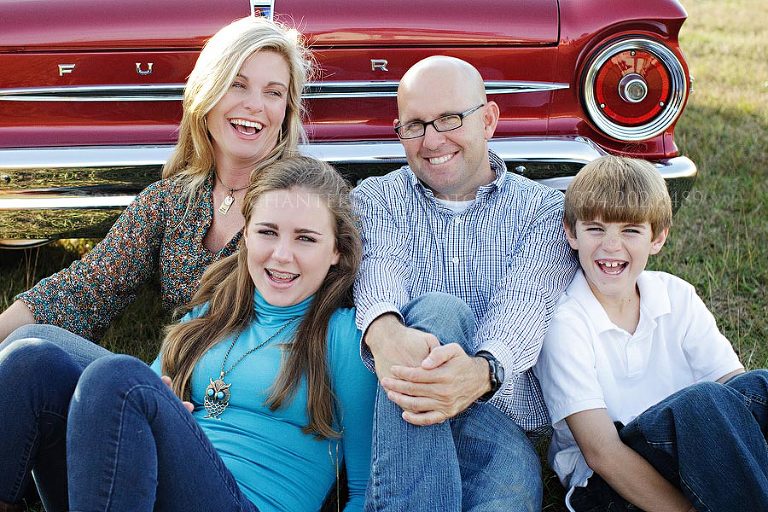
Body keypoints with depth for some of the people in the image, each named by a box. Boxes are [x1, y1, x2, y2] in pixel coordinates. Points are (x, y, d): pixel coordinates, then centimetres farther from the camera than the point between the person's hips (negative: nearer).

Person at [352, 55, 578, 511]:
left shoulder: (544, 210, 9)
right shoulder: (375, 198, 13)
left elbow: (523, 304, -10)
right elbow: (379, 271, -10)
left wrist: (482, 371, -35)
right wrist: (385, 331, -36)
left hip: (499, 414, -1)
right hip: (390, 411, 1)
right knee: (436, 310, -31)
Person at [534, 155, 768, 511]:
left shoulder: (677, 298, 4)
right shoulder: (563, 323, -12)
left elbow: (733, 384, -6)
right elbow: (602, 454, -19)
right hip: (605, 482, -5)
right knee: (703, 401, -32)